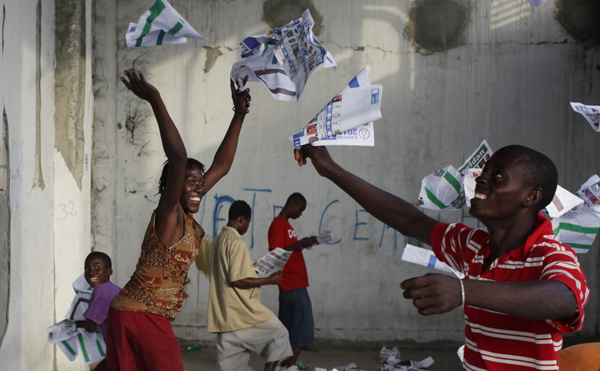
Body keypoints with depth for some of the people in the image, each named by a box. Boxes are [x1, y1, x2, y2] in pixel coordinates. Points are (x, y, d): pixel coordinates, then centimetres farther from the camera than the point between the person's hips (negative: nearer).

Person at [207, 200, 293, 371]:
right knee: (278, 332, 9)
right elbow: (237, 280, -19)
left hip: (222, 315, 9)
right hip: (241, 311, -9)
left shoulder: (216, 242, 15)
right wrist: (269, 280, -10)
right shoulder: (237, 243, -13)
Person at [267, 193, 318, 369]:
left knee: (288, 325, 12)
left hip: (295, 281, 10)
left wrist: (305, 243, 8)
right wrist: (301, 242, -18)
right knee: (303, 323, -10)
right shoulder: (278, 224, -12)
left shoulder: (285, 224, 18)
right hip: (292, 283, -10)